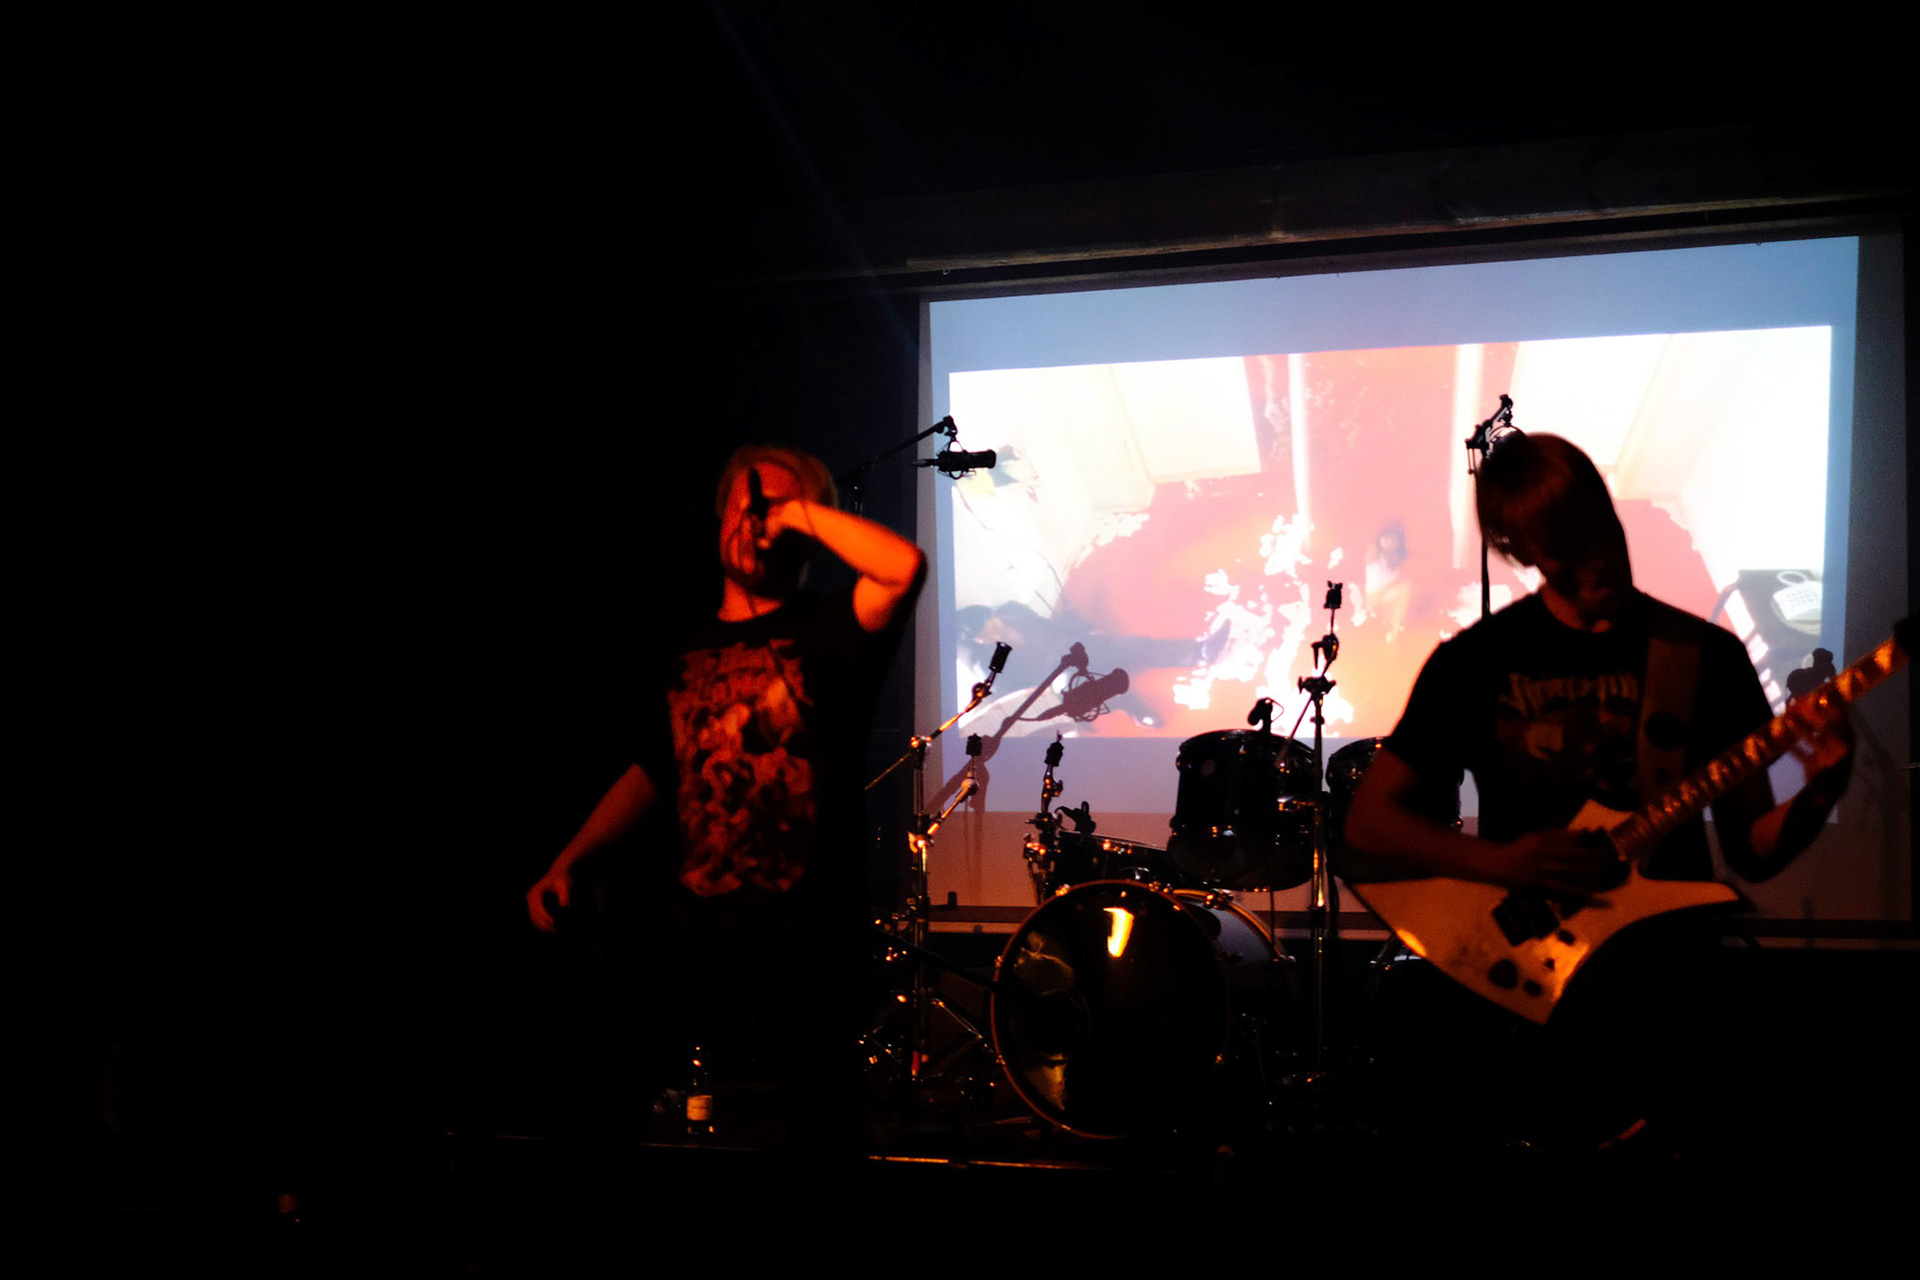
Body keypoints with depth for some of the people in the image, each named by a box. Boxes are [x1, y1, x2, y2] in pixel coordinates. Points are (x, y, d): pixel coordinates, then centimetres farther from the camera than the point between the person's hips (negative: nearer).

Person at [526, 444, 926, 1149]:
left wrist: (800, 511, -15)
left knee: (810, 1123, 5)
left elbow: (905, 566, -25)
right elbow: (649, 774, 20)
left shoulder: (823, 633, -5)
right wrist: (568, 861, 10)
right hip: (696, 946, 5)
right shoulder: (692, 651, 13)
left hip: (808, 956, -5)